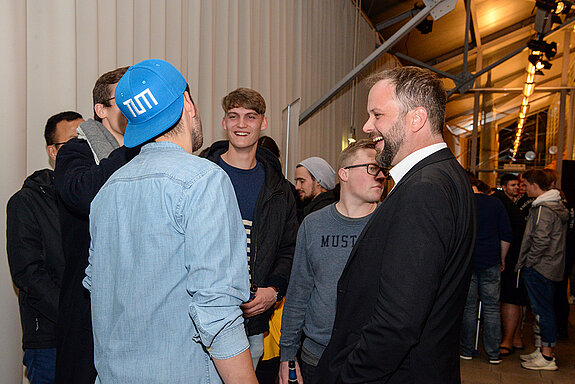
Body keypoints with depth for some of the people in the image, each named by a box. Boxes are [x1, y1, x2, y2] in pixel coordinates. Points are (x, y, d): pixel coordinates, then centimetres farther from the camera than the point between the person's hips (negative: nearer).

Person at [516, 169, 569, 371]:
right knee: (544, 310, 15)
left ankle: (547, 358, 2)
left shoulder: (543, 209, -17)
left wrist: (528, 263, -12)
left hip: (539, 268, -10)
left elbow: (541, 241, -24)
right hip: (551, 267, 10)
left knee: (543, 310, -4)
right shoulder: (558, 205, 14)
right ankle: (544, 350, 24)